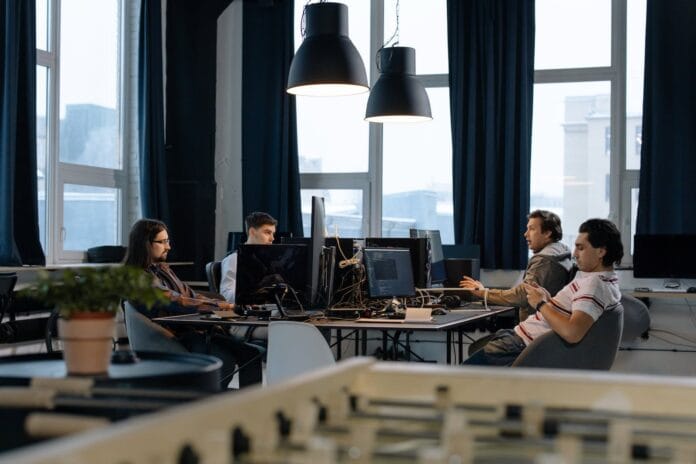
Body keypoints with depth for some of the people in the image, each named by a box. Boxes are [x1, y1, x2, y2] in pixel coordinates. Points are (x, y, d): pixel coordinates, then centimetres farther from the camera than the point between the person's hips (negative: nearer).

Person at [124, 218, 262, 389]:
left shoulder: (163, 269, 21)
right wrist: (220, 306, -17)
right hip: (174, 338, -9)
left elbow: (191, 295, 17)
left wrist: (229, 305, 1)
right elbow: (175, 302, -18)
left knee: (252, 354, -9)